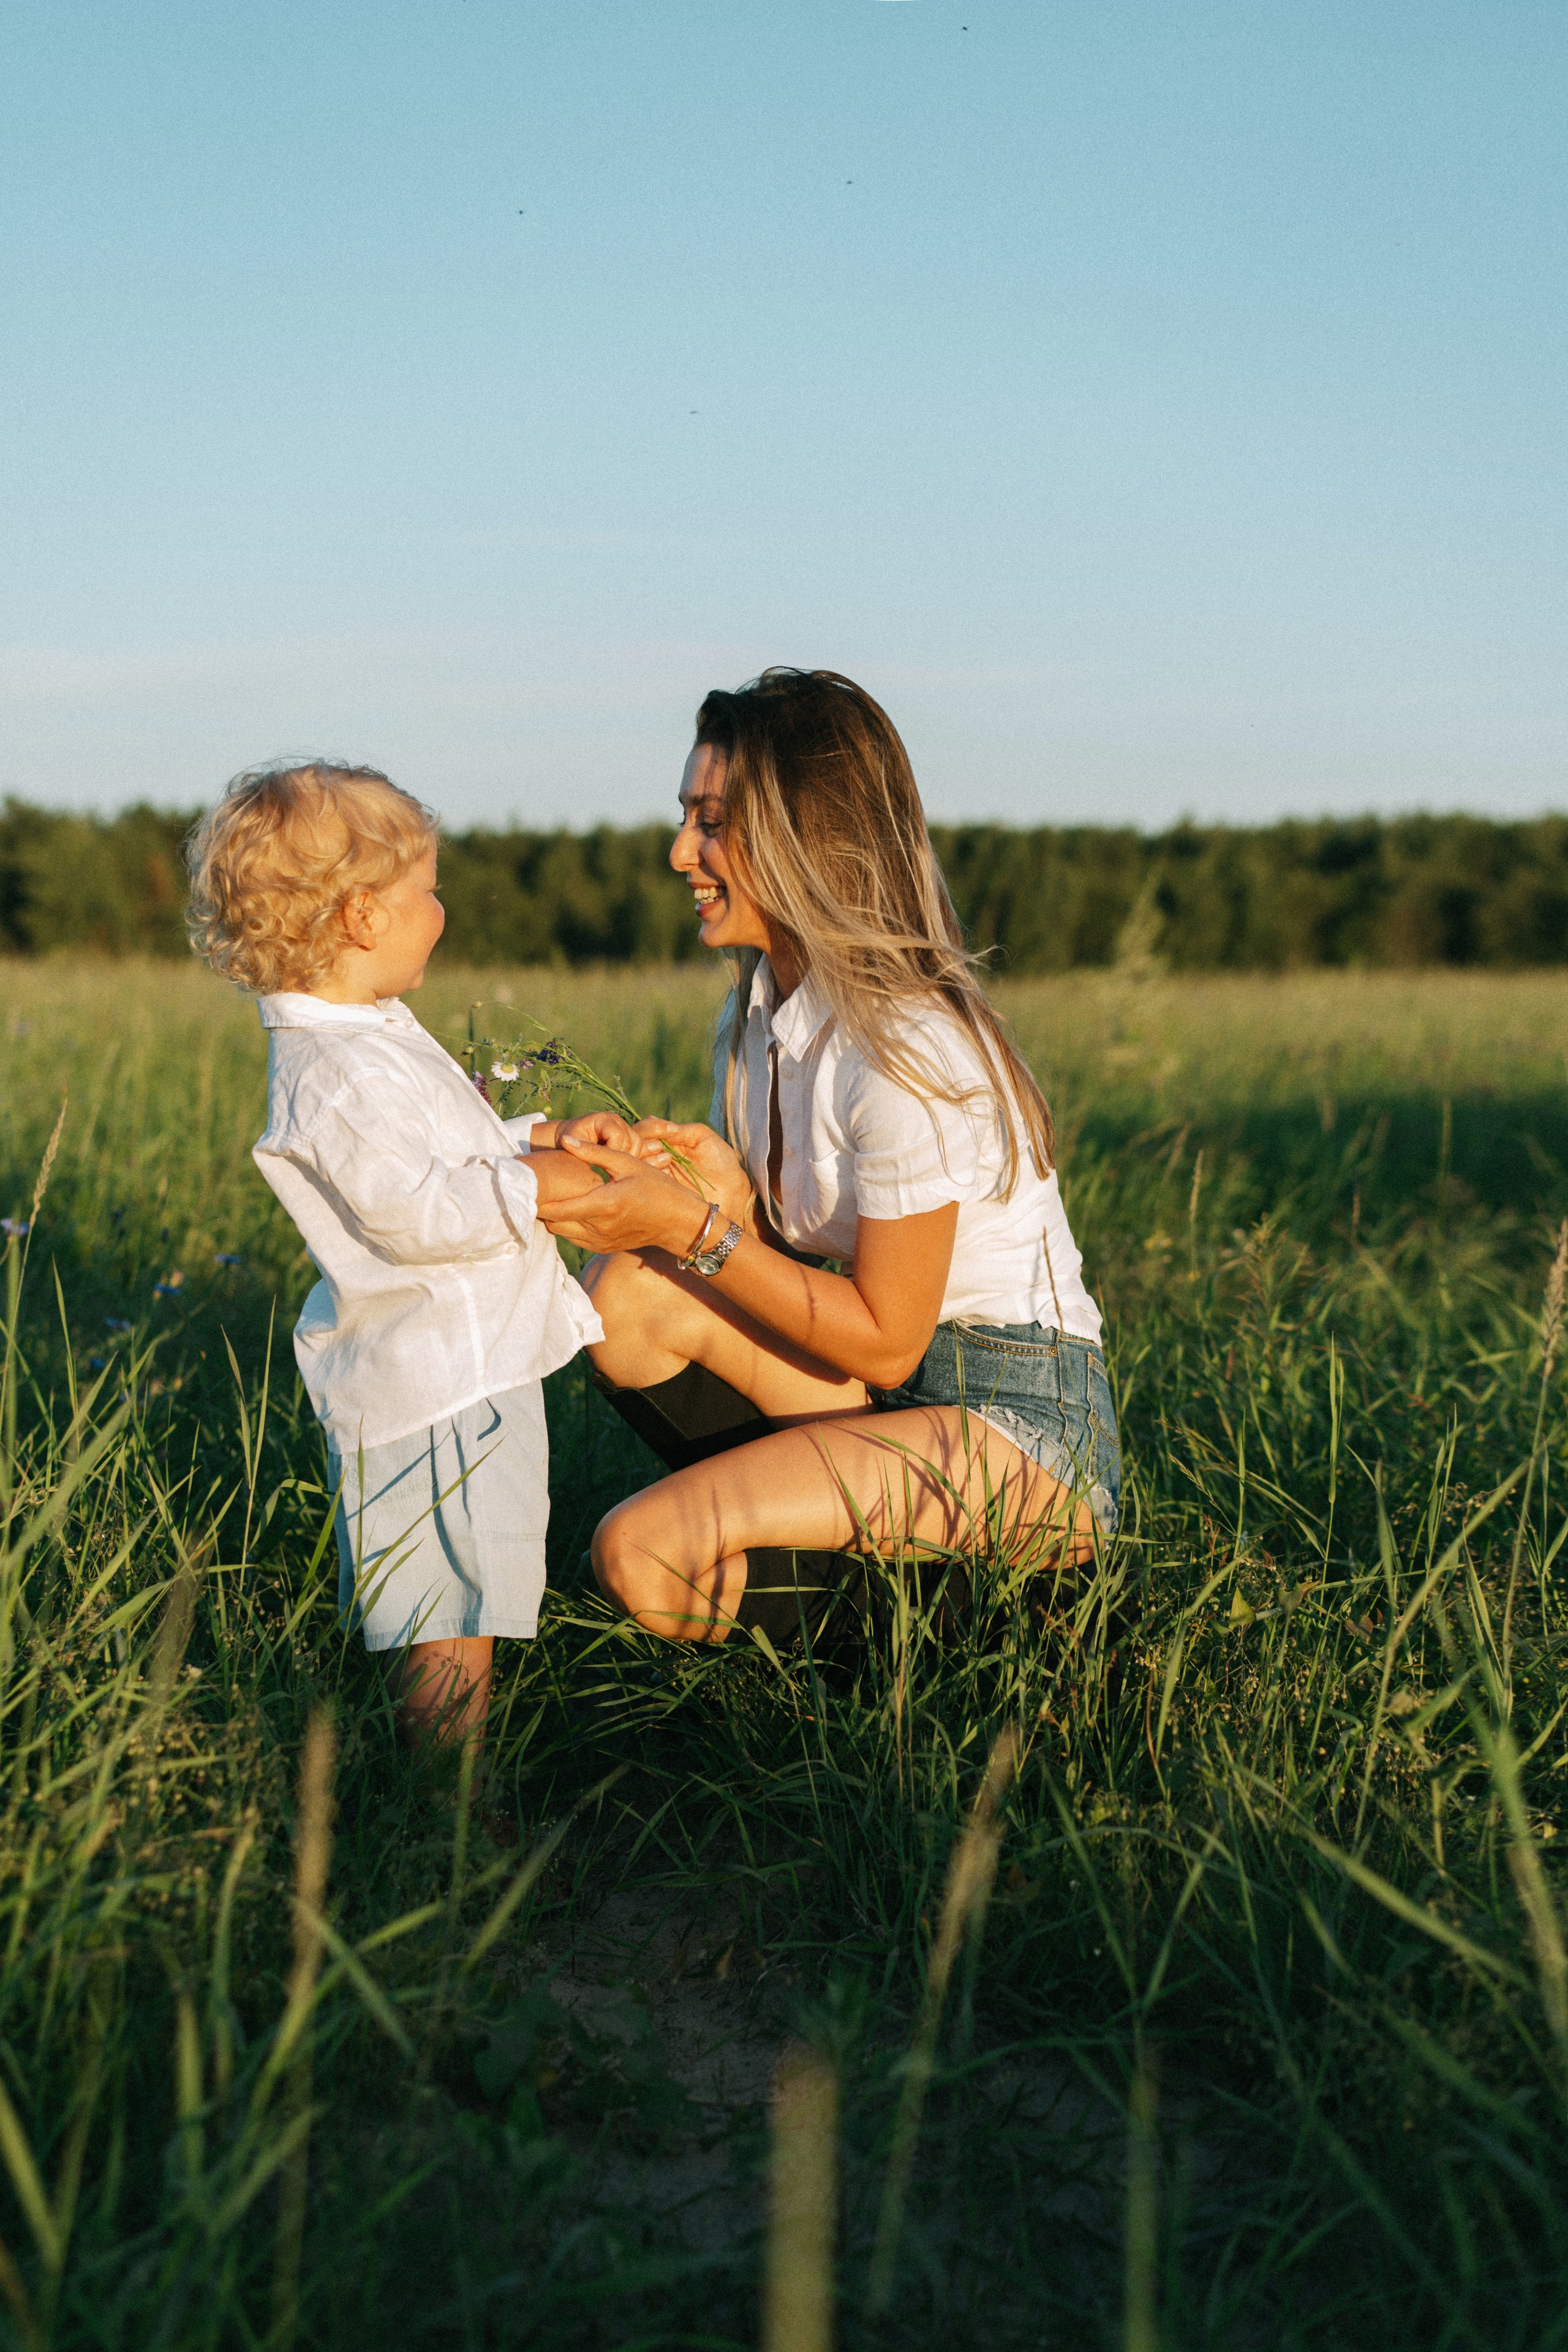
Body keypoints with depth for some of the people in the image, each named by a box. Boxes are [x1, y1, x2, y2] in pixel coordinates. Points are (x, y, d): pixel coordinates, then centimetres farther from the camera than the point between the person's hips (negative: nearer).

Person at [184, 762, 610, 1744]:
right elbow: (414, 1211, -29)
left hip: (466, 1362, 11)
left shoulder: (373, 1035, 12)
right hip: (436, 1389, -11)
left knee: (457, 1606, 19)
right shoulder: (338, 1072, -23)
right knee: (456, 1616, -4)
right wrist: (528, 1183, -18)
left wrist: (528, 1141, 13)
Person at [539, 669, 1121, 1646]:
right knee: (628, 1293, -11)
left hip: (1022, 1428, -9)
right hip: (903, 1389, 9)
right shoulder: (761, 1009, 6)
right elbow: (780, 1244, 7)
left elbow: (884, 1343, -18)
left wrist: (696, 1226, -20)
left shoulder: (908, 1050, -22)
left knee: (641, 1551, -22)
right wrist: (680, 1176, -11)